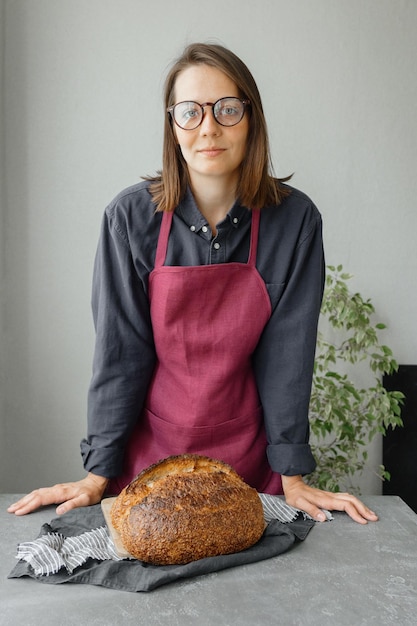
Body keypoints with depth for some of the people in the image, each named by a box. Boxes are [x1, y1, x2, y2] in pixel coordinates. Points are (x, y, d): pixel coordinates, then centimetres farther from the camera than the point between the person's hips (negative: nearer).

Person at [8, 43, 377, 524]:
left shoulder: (294, 219, -12)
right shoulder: (132, 215, -13)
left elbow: (286, 352, -10)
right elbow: (119, 350, -10)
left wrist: (292, 477, -9)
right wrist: (98, 474, -10)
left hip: (247, 453, 0)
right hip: (150, 446, 0)